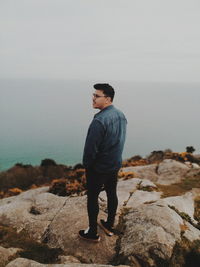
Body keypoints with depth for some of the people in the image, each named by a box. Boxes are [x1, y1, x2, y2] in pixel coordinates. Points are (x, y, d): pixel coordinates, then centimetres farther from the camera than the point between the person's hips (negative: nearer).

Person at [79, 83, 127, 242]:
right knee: (112, 193, 20)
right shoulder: (121, 115, 0)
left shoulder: (99, 120, -27)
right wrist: (114, 157, 15)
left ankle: (93, 233, 23)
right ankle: (109, 225, 39)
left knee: (92, 198, 8)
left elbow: (90, 147, -24)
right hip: (115, 165, 8)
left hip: (98, 168, -8)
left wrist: (86, 164, -7)